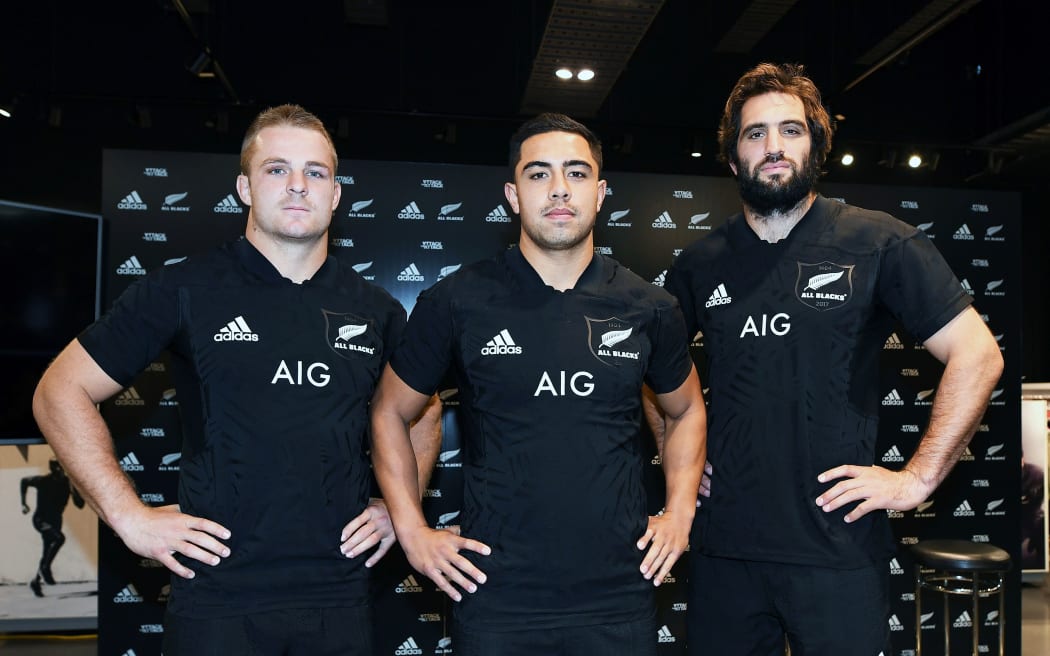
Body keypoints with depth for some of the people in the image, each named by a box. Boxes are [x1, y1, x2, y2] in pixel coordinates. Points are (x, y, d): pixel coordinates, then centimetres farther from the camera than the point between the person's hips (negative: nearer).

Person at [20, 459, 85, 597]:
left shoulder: (68, 483, -8)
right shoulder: (43, 481, -16)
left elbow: (80, 504, -10)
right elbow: (24, 481, 6)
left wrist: (74, 491, -27)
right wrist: (24, 503, 4)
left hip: (55, 521, 5)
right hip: (41, 519, -5)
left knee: (48, 553, 13)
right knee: (59, 538, -32)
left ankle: (36, 581, 31)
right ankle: (45, 569, -18)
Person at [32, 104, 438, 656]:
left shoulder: (377, 311, 4)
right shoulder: (184, 290, -5)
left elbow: (422, 413, 19)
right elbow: (61, 391, -1)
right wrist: (130, 517, -7)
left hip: (340, 599, 3)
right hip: (217, 599, -3)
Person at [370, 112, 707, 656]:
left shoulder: (648, 309, 0)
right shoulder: (457, 301, -6)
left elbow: (686, 409, 16)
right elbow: (390, 412, 5)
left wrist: (680, 512, 6)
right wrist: (412, 531, -2)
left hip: (619, 597, 2)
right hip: (495, 598, -2)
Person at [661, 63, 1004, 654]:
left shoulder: (880, 243, -4)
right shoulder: (701, 264, 5)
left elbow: (978, 355, -6)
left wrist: (918, 478, -10)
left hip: (839, 548, -3)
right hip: (724, 543, 3)